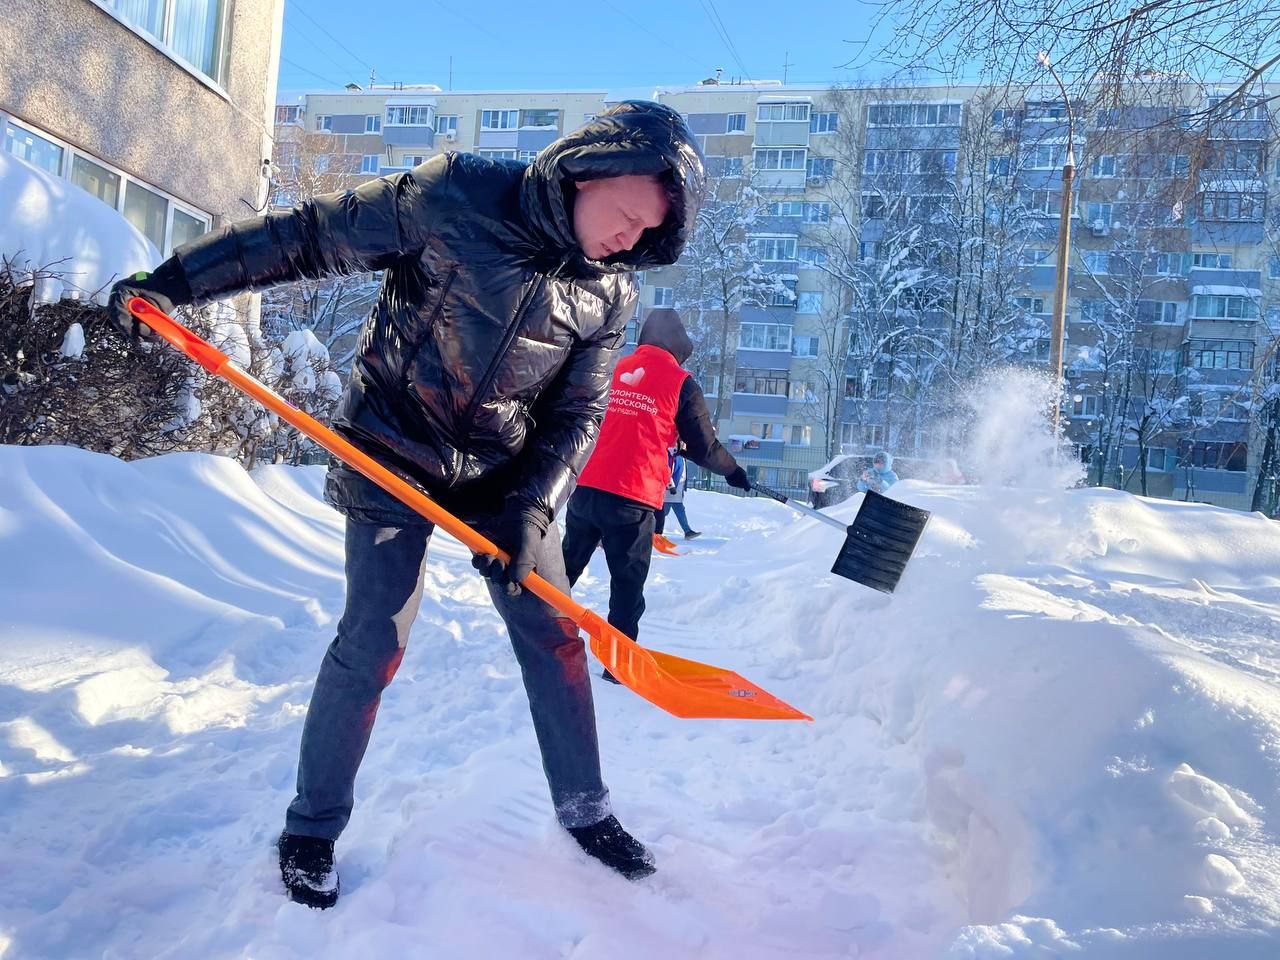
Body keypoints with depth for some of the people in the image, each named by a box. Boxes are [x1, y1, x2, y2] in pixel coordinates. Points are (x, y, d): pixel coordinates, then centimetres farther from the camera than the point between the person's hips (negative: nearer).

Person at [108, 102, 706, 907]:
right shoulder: (454, 198, -18)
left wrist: (532, 507, -16)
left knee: (554, 636, 5)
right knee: (374, 642, -6)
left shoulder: (612, 292, -5)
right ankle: (312, 828, 16)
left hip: (502, 471, 4)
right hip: (392, 452, -4)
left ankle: (586, 810, 24)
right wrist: (173, 282, -12)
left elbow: (577, 411, -2)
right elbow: (307, 239, -11)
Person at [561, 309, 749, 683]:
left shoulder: (614, 369, 10)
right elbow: (703, 449, 3)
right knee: (628, 583, 9)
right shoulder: (681, 384, -2)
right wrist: (734, 472, 21)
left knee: (566, 568, 19)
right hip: (632, 500, -4)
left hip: (586, 488, 4)